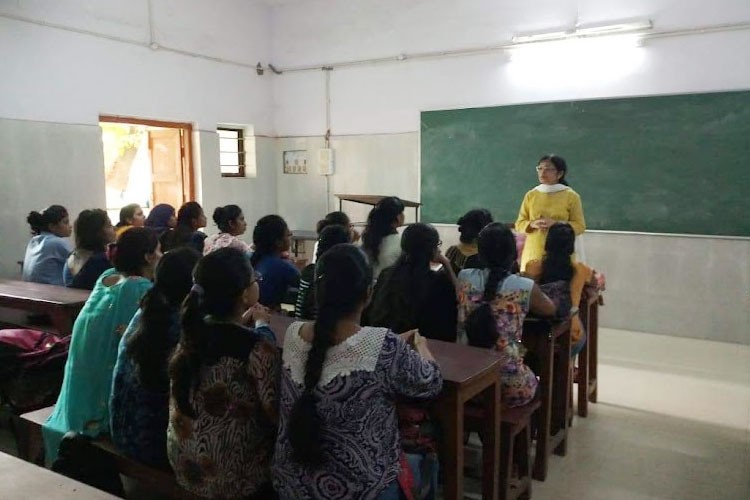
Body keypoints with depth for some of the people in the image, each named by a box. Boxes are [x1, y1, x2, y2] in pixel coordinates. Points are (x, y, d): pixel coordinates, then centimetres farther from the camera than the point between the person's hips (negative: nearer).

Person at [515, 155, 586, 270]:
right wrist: (532, 224, -12)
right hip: (533, 253, 2)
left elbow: (580, 226, -1)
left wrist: (556, 224, -16)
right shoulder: (531, 195, 9)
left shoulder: (571, 196, 1)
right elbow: (519, 224, 9)